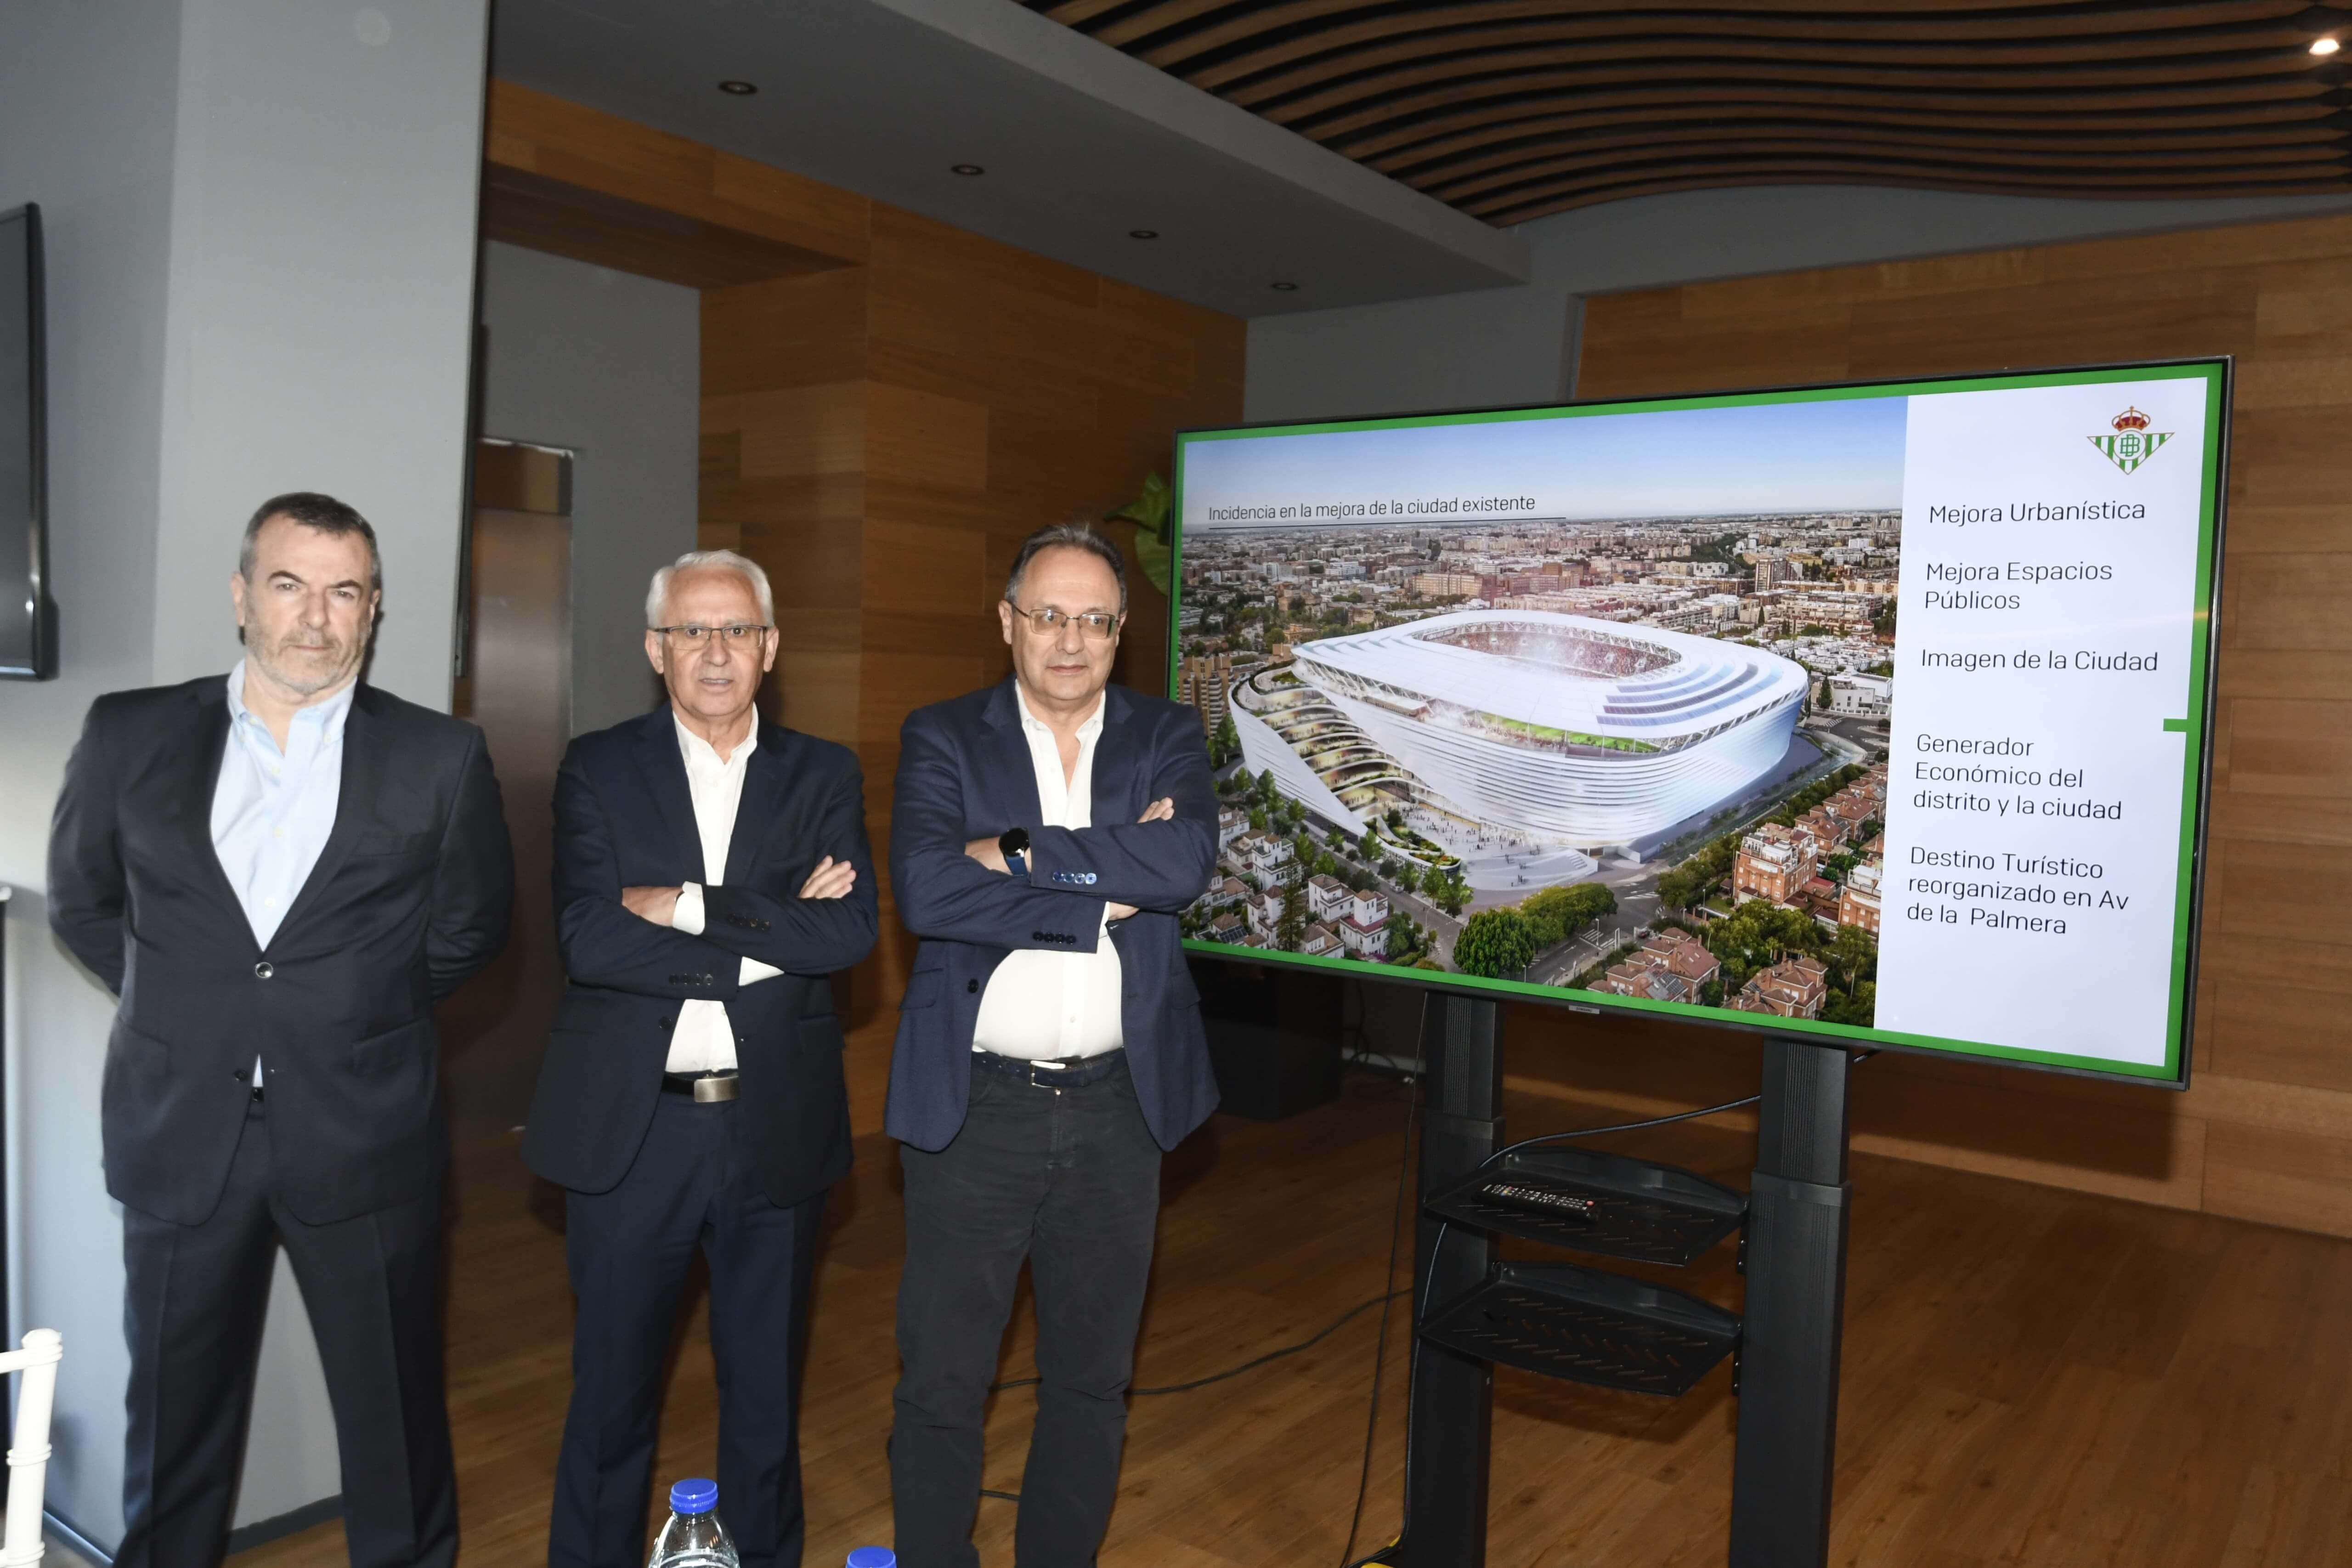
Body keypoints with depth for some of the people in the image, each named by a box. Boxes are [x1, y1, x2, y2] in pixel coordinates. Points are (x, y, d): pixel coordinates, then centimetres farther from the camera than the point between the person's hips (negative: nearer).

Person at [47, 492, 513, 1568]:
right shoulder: (130, 735, 2)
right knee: (175, 1419, 15)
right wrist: (188, 1001, 8)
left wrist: (357, 1012, 6)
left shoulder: (442, 759, -3)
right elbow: (80, 902, 15)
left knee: (395, 1420, 9)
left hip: (363, 1142, -1)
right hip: (182, 1135, 2)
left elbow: (470, 929, 7)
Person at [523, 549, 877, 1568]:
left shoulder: (824, 777, 3)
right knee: (611, 1392, 13)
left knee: (766, 1388, 17)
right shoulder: (598, 769, 0)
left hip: (774, 1129, 1)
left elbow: (851, 931, -12)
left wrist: (689, 907, -16)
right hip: (629, 1127, -1)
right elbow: (587, 938, -14)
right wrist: (768, 933, -16)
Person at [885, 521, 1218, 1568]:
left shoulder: (1166, 738, 4)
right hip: (974, 1105, -2)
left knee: (1091, 1378, 17)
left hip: (1118, 1106, 2)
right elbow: (923, 891, -18)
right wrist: (1106, 885, -18)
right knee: (940, 1379, 8)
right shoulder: (942, 740, 0)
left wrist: (1015, 852, -16)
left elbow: (1186, 864, -16)